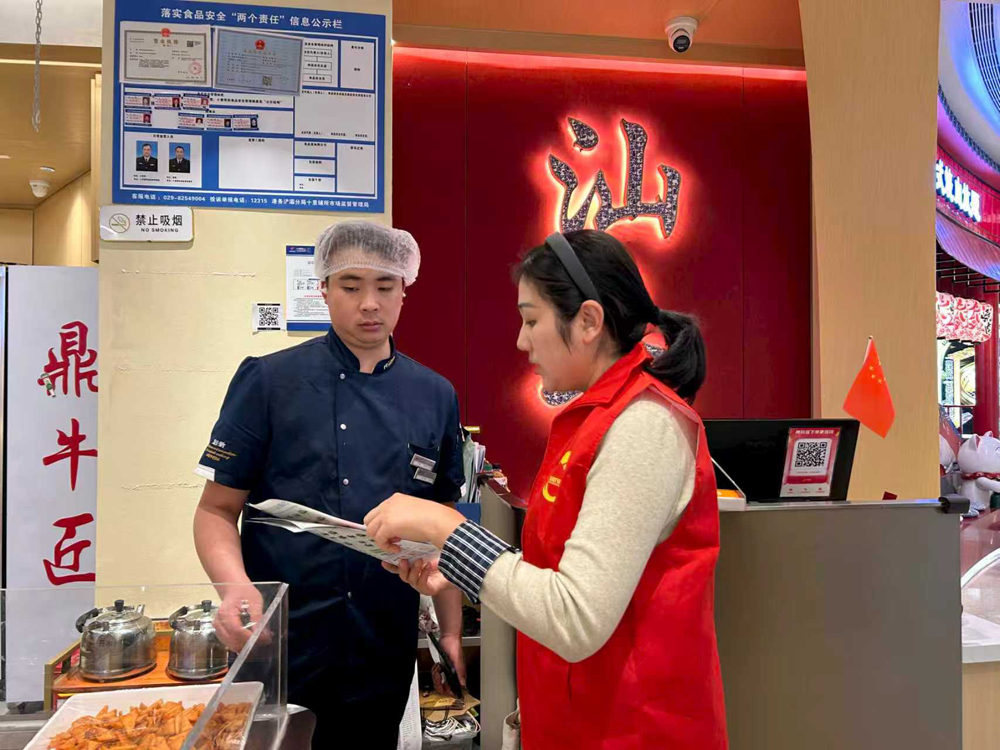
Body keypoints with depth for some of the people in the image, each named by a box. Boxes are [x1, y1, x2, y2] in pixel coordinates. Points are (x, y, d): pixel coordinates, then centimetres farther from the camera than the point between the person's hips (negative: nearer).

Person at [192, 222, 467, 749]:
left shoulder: (435, 397, 3)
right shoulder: (269, 381, -6)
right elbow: (217, 510, -4)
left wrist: (451, 632, 3)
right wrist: (236, 585, -23)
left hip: (385, 661, 3)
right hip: (279, 651, -2)